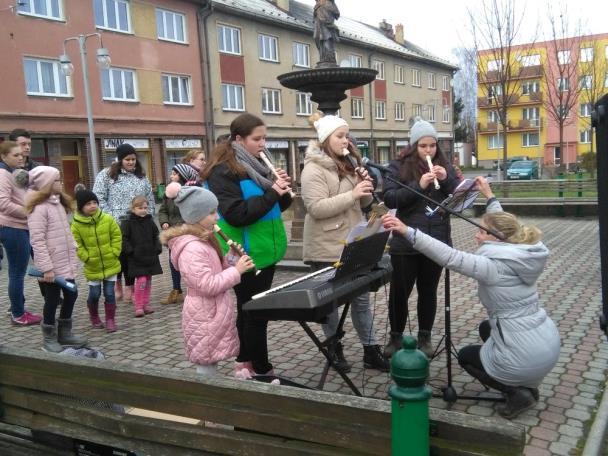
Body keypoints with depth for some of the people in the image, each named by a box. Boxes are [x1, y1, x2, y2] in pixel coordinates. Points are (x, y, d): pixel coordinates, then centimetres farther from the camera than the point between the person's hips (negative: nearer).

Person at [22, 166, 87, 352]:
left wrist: (73, 257, 14)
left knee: (71, 295, 14)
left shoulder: (59, 204, 11)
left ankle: (65, 333, 30)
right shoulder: (39, 208, -17)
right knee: (52, 300, 3)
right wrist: (47, 267, -23)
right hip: (51, 266, -8)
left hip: (65, 263, 8)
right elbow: (37, 241, -21)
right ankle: (49, 338, 20)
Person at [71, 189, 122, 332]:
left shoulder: (108, 219, -7)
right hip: (92, 267, 0)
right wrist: (87, 258, -11)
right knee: (94, 294, 10)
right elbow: (77, 245, -5)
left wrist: (114, 253, -7)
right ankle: (94, 317, 34)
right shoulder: (76, 225, -10)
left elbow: (117, 236, -1)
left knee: (109, 293, 4)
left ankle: (110, 320, 16)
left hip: (111, 264, 1)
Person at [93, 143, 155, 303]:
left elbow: (150, 199, 15)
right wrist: (111, 218, -13)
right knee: (118, 255, 6)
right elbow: (99, 199, -7)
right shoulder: (106, 175, -3)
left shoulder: (141, 176, 12)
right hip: (116, 225, -3)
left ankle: (129, 288, 17)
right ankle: (117, 284, 26)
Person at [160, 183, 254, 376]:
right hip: (206, 316, -10)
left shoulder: (203, 241, 9)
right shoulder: (192, 248, -23)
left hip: (212, 312, 10)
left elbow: (216, 271, 18)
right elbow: (208, 286, -27)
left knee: (211, 360, 19)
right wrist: (236, 270, -21)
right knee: (206, 364, 0)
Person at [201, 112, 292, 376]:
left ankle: (245, 361, 29)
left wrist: (283, 191, -6)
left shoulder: (257, 167, 12)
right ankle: (262, 369, 10)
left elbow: (276, 206, 15)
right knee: (255, 312, -1)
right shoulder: (223, 172, -14)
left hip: (263, 252, 8)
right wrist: (271, 192, -23)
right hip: (245, 255, -8)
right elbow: (236, 214, -25)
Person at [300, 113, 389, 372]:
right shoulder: (313, 169, -12)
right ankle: (335, 349, 24)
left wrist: (366, 188, -6)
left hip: (353, 243, 7)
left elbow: (364, 203, 16)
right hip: (327, 248, -7)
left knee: (361, 297, 10)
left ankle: (371, 351, 18)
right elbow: (316, 208, -24)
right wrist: (352, 194, -26)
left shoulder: (348, 165, 13)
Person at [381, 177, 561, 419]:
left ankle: (517, 392, 5)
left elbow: (449, 257, -29)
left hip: (526, 357, -8)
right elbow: (503, 225, 21)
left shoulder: (494, 265, -20)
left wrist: (406, 231, -33)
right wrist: (489, 196, 27)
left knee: (466, 356, 21)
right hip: (549, 343, 8)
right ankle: (526, 384, 23)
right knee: (486, 328, 34)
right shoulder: (519, 254, 2)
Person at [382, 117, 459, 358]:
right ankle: (395, 337, 22)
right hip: (406, 242, -2)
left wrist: (446, 180, -13)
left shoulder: (444, 166, 8)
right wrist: (419, 186, -22)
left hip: (437, 241, 3)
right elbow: (389, 199, -13)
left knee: (428, 291, 13)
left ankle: (425, 337, 26)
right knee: (399, 291, 5)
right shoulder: (398, 167, -2)